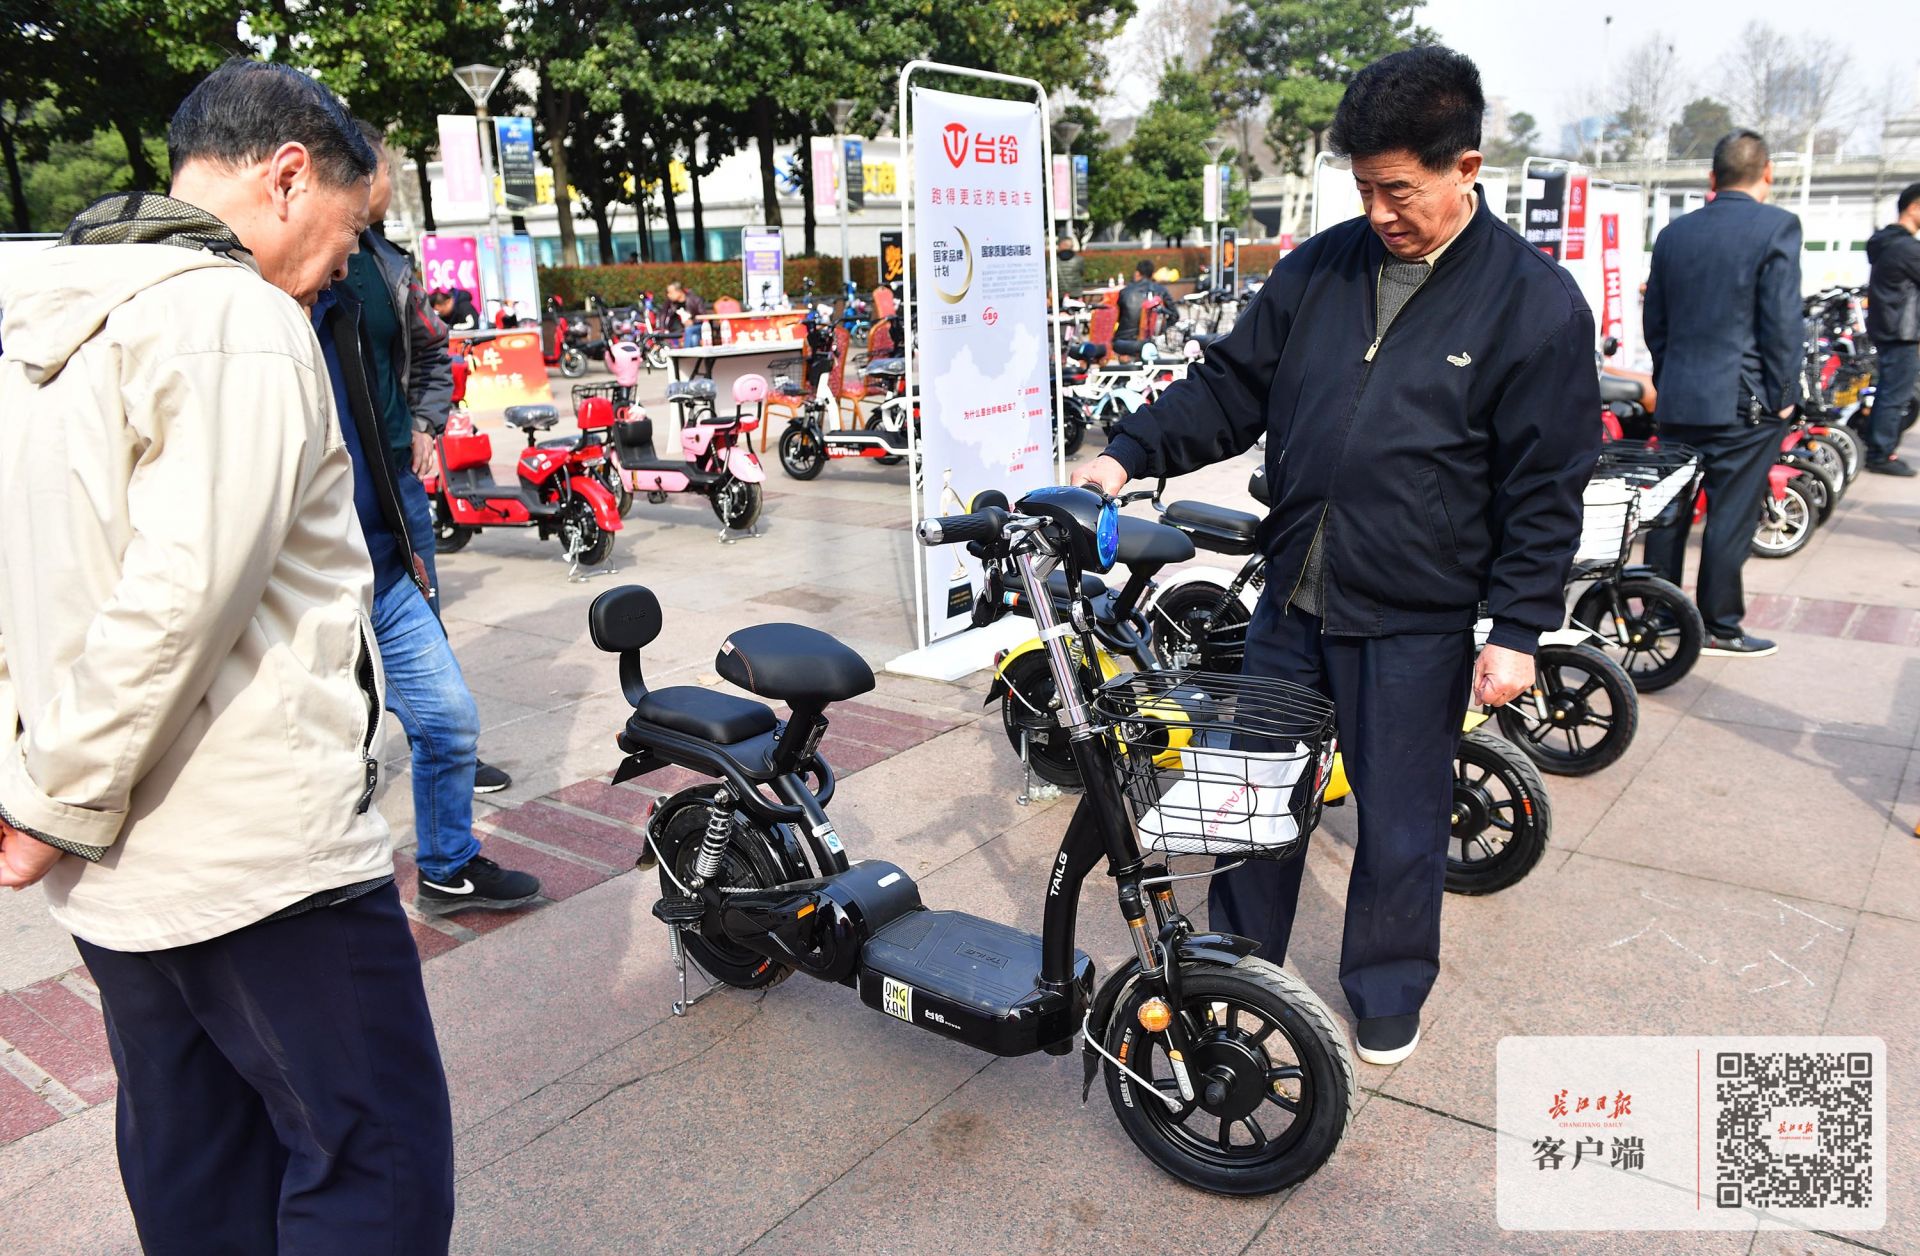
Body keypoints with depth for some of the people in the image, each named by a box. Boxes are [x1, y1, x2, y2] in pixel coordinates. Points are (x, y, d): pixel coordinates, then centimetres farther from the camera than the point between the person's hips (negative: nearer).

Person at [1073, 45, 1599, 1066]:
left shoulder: (1535, 303, -6)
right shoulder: (1320, 267, 4)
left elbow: (1545, 487, -7)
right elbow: (1230, 388, 8)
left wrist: (1518, 630, -10)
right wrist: (1130, 454, -6)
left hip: (1415, 623, -4)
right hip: (1292, 598, 4)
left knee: (1400, 826, 10)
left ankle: (1387, 996, 35)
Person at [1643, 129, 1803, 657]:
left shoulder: (1674, 232, 7)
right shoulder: (1777, 226, -9)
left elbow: (1654, 320, 12)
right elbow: (1782, 319, -12)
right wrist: (1783, 394, -5)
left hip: (1678, 397, 5)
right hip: (1746, 401, -5)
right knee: (1731, 513, 1)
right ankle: (1719, 626, 8)